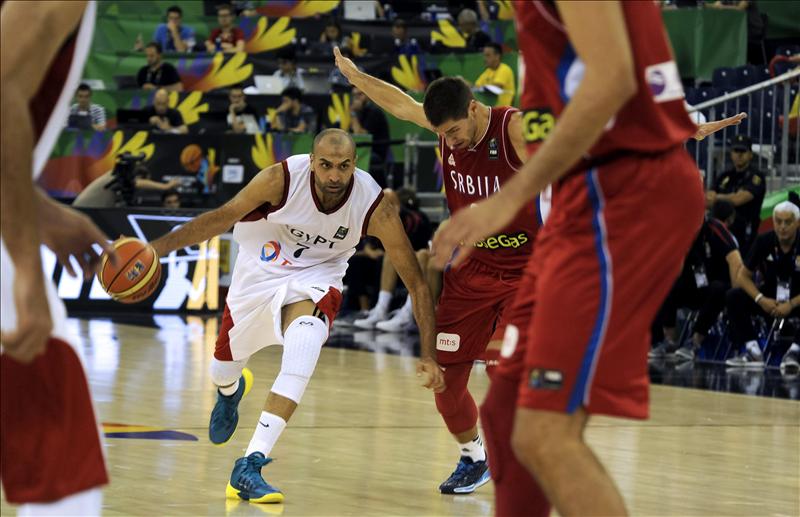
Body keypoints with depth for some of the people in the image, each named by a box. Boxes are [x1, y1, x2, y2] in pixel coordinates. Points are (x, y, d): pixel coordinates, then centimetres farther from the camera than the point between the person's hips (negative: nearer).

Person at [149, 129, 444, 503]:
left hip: (315, 276, -1)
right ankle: (230, 392, 60)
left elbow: (416, 282, -20)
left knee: (305, 340, -34)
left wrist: (428, 355, -22)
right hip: (260, 270, 1)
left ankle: (250, 466, -31)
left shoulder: (375, 207, -28)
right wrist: (158, 248, -23)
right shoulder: (282, 178, -29)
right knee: (224, 369, 15)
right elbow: (222, 218, -18)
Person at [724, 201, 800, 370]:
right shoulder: (764, 242, -10)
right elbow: (744, 275, -4)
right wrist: (761, 300, -19)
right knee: (734, 298, -20)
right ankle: (753, 352, -24)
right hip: (770, 297, 4)